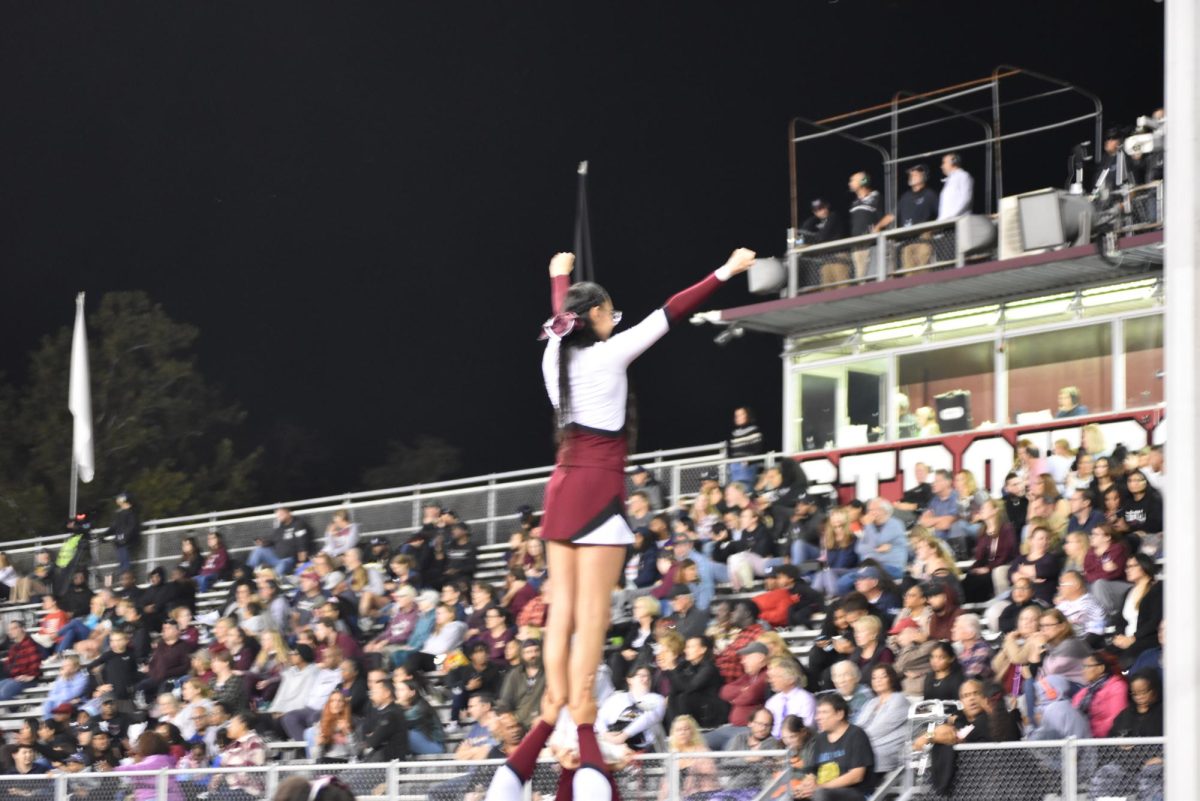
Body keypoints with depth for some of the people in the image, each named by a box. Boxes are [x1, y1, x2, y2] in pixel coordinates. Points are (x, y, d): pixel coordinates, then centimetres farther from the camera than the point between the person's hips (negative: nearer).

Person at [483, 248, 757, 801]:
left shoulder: (555, 354, 10)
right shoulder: (609, 353, -8)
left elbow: (561, 319, 32)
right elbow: (670, 313, -6)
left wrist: (560, 276, 53)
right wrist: (726, 272, -2)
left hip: (561, 490, 7)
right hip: (598, 491, -7)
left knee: (563, 611, 7)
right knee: (592, 614, -10)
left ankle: (554, 710, 5)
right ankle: (583, 728, -15)